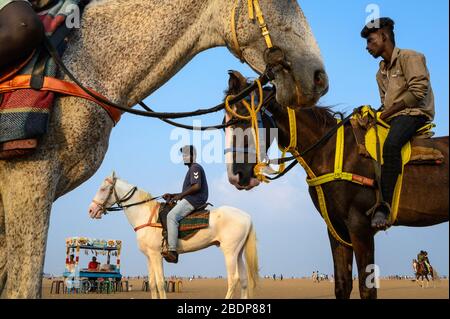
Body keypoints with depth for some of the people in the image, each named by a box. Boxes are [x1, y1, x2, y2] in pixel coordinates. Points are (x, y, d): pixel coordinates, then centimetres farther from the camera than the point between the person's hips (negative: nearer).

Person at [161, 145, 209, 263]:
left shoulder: (195, 167, -4)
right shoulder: (192, 169, 28)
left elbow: (197, 186, -19)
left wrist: (180, 195, -14)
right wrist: (172, 196, 17)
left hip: (194, 200, -11)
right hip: (190, 200, 11)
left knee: (172, 216, -26)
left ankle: (172, 251, -35)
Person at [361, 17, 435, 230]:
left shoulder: (409, 57, -3)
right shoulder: (381, 71, 24)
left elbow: (418, 91, -16)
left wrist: (390, 110, -15)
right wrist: (379, 112, 7)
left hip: (414, 113, -10)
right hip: (391, 117, 10)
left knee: (390, 146, -37)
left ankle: (383, 206, -42)